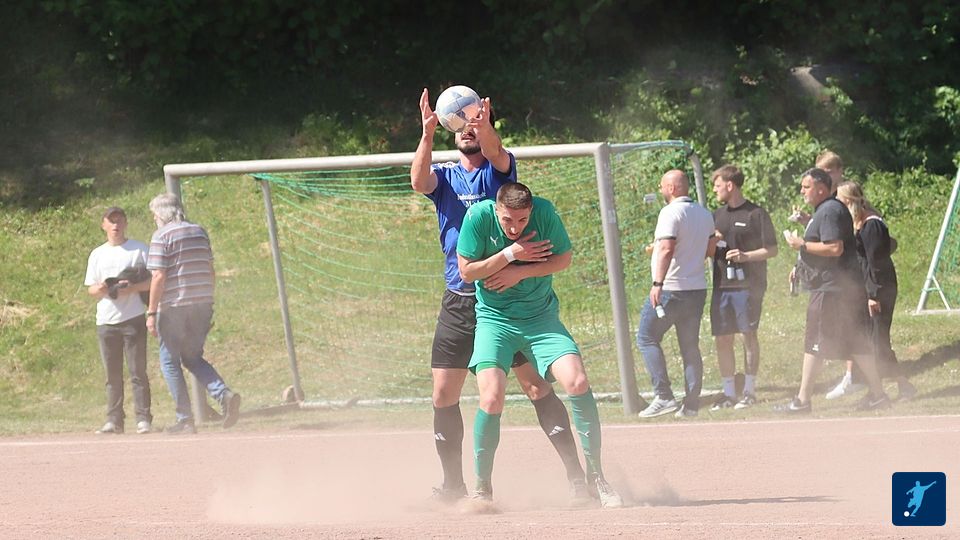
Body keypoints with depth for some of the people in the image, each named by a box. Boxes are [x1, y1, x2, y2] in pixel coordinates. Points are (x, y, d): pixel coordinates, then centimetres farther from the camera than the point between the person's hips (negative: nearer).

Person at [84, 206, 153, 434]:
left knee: (137, 371, -6)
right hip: (106, 320, 4)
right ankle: (114, 420, 7)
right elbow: (91, 289, 14)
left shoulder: (139, 250, 4)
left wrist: (132, 288, -16)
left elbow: (153, 281, 1)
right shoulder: (98, 254, 15)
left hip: (133, 319, -4)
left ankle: (144, 418, -6)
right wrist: (101, 288, -10)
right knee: (112, 375, 5)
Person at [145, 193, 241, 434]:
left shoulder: (161, 236, -8)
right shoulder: (199, 232, 11)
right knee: (193, 358, 17)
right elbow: (210, 271, 15)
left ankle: (185, 419, 3)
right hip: (202, 304, 6)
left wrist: (152, 312, -11)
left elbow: (159, 276, -13)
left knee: (170, 360, 6)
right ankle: (224, 393, -7)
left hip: (174, 306, -6)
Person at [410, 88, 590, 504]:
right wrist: (427, 135, -31)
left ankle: (577, 477, -7)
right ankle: (454, 484, 17)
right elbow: (419, 181, -14)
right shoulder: (444, 177, 9)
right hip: (458, 300, 4)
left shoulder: (499, 169, 1)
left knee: (536, 387, -9)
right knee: (443, 395, 3)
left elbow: (494, 152, -23)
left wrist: (484, 127, -46)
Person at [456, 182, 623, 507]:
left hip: (541, 317, 1)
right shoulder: (478, 217, -15)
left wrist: (520, 272, -15)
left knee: (577, 383, -17)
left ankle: (595, 476, -2)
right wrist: (510, 254, -20)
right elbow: (467, 271, -11)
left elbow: (564, 259, -4)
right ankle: (482, 488, 0)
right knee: (491, 398, -20)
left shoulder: (545, 212, -12)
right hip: (494, 319, -1)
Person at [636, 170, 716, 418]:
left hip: (671, 288, -8)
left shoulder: (671, 212, -13)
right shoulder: (705, 214, 12)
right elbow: (711, 248, 19)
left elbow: (666, 248, -23)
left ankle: (663, 396, -10)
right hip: (698, 288, 8)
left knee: (647, 338, 1)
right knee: (690, 346, 11)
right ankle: (691, 404, 7)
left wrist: (658, 283, -26)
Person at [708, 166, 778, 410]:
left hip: (748, 286, -6)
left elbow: (772, 250, -5)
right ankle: (728, 393, 11)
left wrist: (746, 256, -18)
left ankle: (749, 391, 4)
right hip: (721, 286, 6)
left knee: (748, 335, -2)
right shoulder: (717, 216, 15)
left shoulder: (756, 214, -4)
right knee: (722, 339, 4)